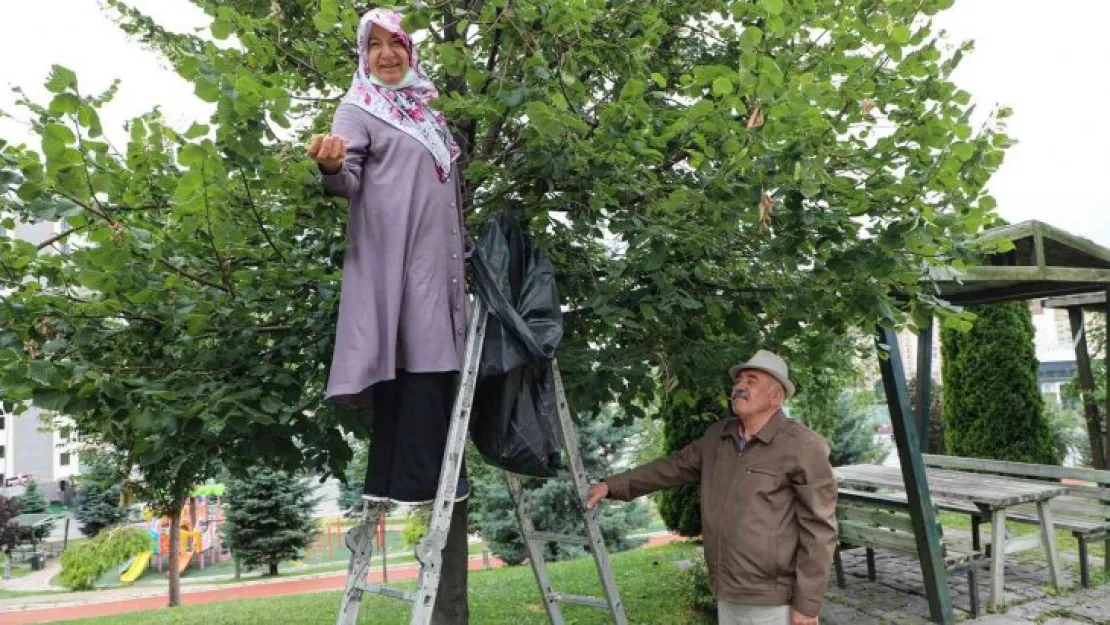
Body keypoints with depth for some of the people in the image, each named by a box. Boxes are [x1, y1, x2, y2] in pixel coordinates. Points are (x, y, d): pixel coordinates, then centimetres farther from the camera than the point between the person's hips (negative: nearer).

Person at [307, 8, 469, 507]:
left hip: (436, 258, 8)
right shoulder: (358, 108, -1)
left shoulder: (424, 107, 20)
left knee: (434, 362, 6)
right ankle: (414, 480, -9)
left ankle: (391, 478, 13)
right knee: (415, 360, -13)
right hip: (394, 256, -8)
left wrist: (460, 253, 19)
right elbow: (348, 182, -13)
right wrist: (331, 166, -37)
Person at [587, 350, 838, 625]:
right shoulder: (717, 436, 6)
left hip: (771, 603, -6)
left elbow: (818, 530, -13)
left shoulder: (802, 447, -13)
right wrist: (613, 485, 12)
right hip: (727, 595, 6)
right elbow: (674, 466, 17)